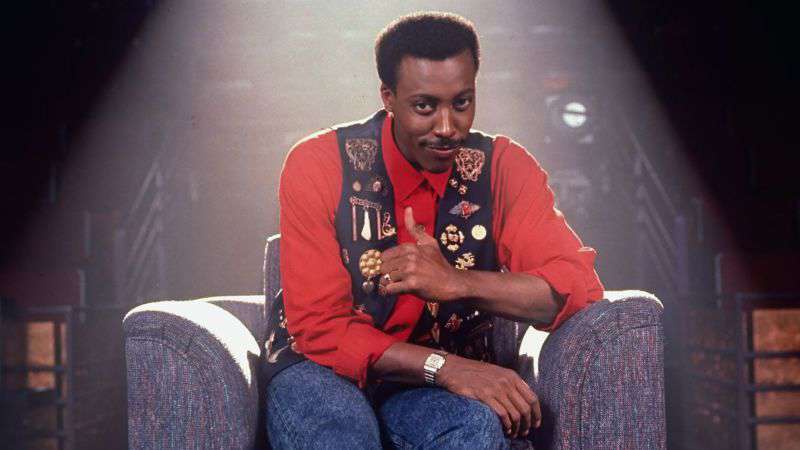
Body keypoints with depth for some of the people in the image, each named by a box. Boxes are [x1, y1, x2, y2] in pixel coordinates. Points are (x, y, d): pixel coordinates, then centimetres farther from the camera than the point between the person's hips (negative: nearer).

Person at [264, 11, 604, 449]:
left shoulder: (502, 167, -6)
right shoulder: (319, 165, -13)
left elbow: (579, 284, -15)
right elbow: (320, 329, -15)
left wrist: (455, 282, -31)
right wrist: (444, 366, -29)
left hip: (446, 379, 2)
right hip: (325, 367, -2)